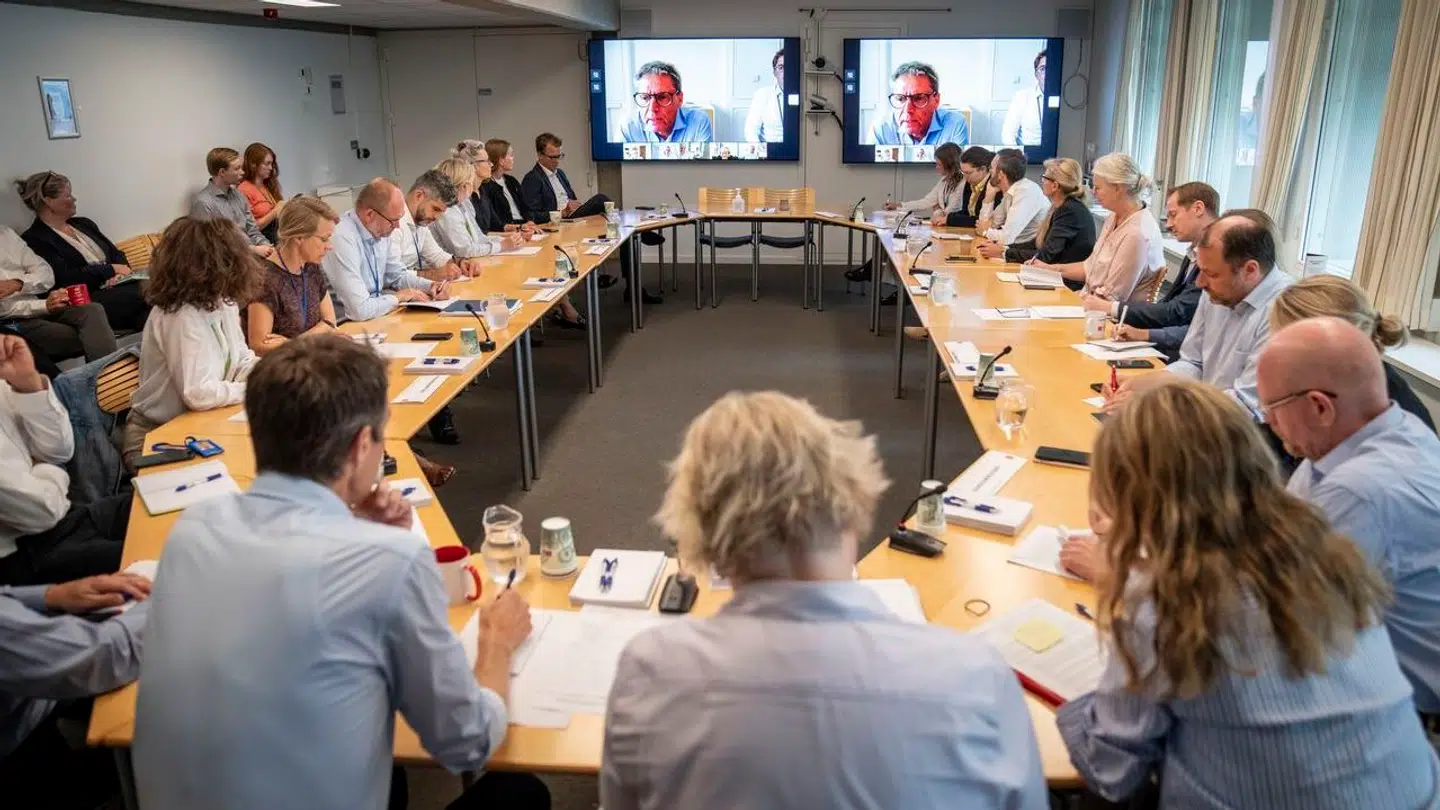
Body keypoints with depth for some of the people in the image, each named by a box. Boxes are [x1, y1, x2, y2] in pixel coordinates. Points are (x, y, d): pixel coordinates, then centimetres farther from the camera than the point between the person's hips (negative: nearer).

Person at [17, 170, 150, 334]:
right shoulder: (34, 240, 0)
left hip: (119, 286, 7)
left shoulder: (83, 224, 24)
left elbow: (117, 254, 21)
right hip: (90, 299, -7)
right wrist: (111, 269, -6)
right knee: (144, 294, -34)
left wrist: (122, 269, -3)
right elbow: (65, 280, -11)